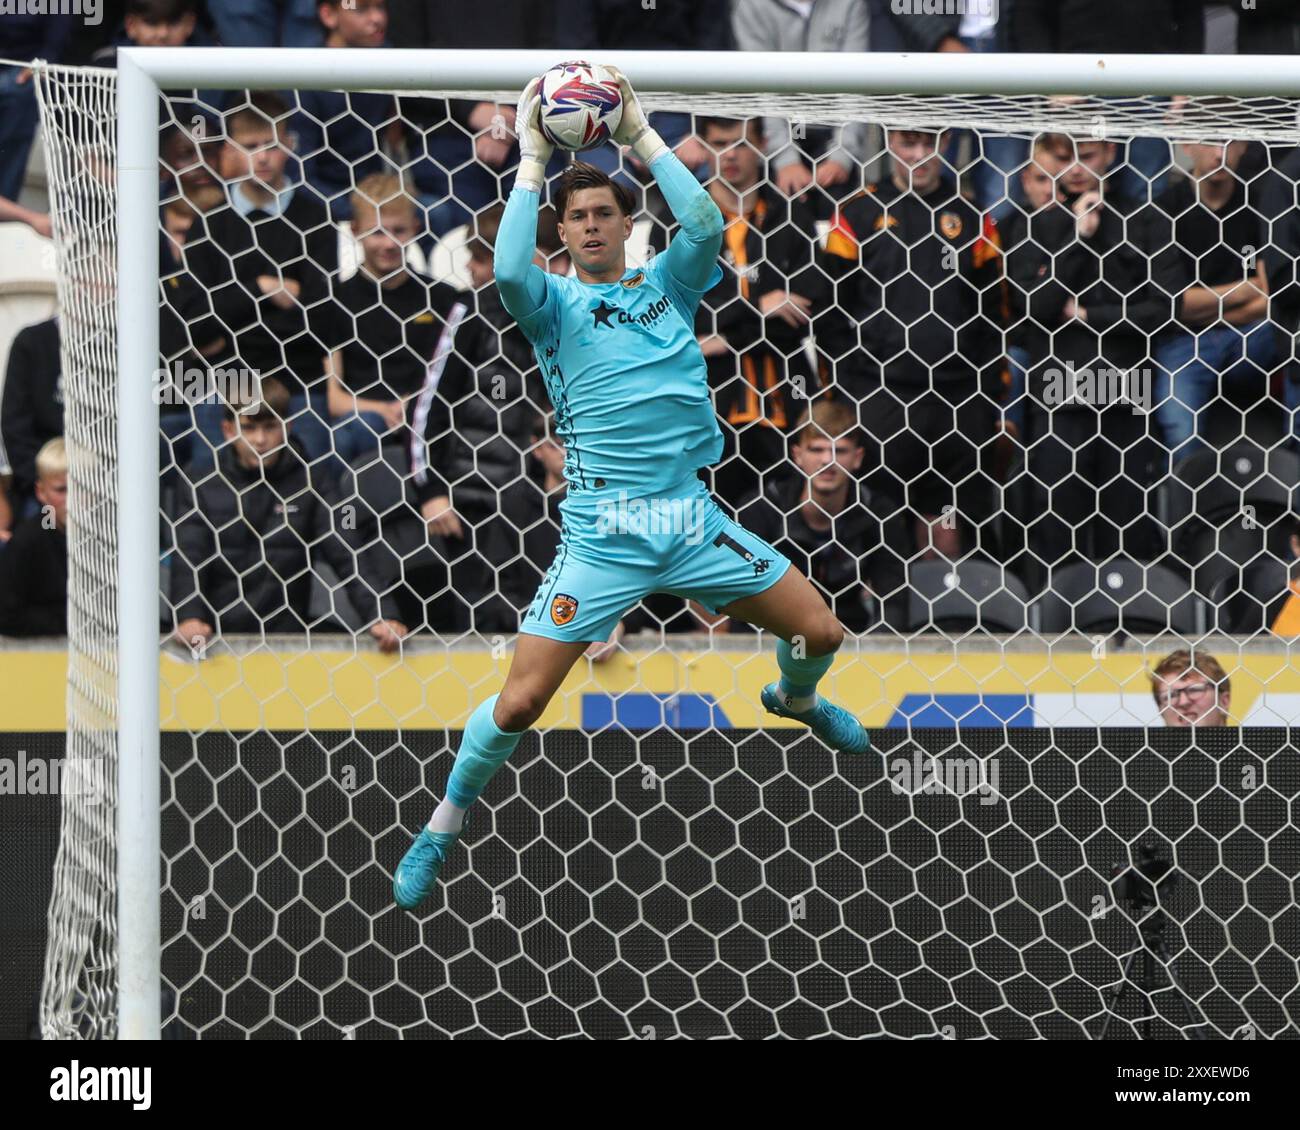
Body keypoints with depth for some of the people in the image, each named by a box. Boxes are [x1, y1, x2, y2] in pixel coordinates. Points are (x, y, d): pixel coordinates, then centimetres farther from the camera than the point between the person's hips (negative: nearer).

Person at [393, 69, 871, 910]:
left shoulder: (668, 288, 9)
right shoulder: (557, 302, 2)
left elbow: (706, 226, -10)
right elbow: (511, 272, -21)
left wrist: (642, 137, -10)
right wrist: (533, 160, -17)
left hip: (693, 518, 3)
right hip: (602, 537, -3)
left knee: (821, 633, 8)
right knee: (519, 704, -12)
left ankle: (796, 699, 45)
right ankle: (441, 831, 10)